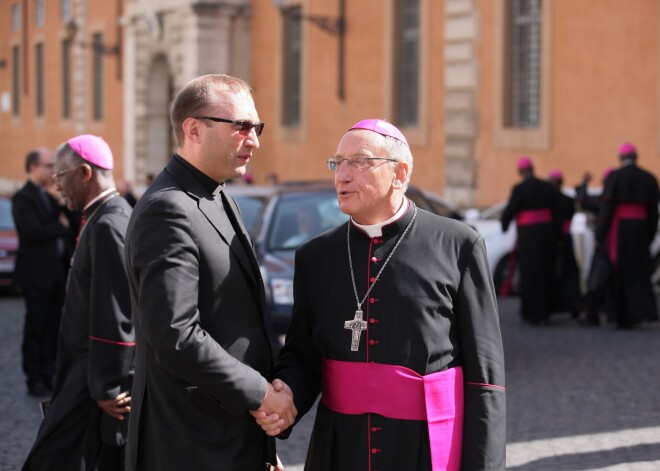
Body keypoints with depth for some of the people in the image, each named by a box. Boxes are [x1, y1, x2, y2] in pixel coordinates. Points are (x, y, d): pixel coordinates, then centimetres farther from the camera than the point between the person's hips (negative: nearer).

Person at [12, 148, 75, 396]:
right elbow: (35, 230, -21)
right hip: (37, 273, -8)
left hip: (56, 271, 8)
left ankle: (48, 376, 16)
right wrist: (63, 227, -10)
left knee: (53, 327, 9)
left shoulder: (49, 198, 16)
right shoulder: (23, 198, -9)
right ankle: (35, 380, 4)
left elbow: (61, 225, 16)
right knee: (35, 327, -1)